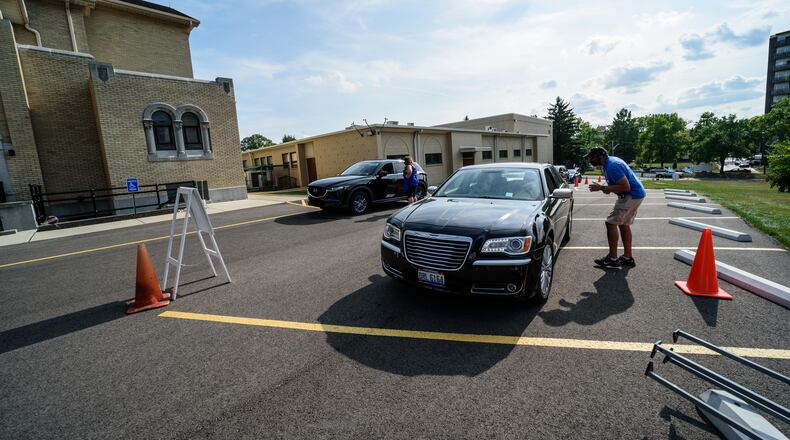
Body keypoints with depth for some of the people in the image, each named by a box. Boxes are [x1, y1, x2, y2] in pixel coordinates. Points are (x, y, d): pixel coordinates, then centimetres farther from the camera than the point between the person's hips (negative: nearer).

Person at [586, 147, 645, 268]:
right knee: (624, 224, 16)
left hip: (631, 196, -11)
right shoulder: (611, 161, 11)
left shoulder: (612, 166, -23)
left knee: (611, 223, -9)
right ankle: (628, 257, 23)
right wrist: (607, 188, 1)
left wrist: (602, 188, -24)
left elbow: (625, 186, -28)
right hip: (636, 194, 11)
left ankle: (613, 258, -3)